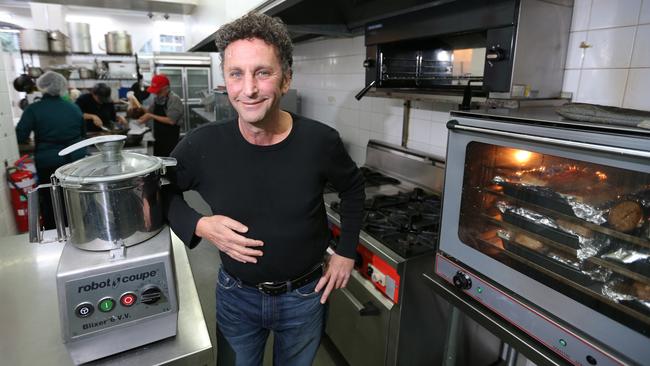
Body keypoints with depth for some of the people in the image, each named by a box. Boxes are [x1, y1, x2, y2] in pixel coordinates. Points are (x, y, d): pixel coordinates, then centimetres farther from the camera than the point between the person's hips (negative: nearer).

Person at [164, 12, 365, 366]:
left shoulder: (320, 141, -19)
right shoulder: (202, 145, -19)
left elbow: (353, 188, 1)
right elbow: (159, 191, -1)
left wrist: (346, 252, 0)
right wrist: (198, 225, -19)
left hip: (305, 295, 0)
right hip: (236, 295, 1)